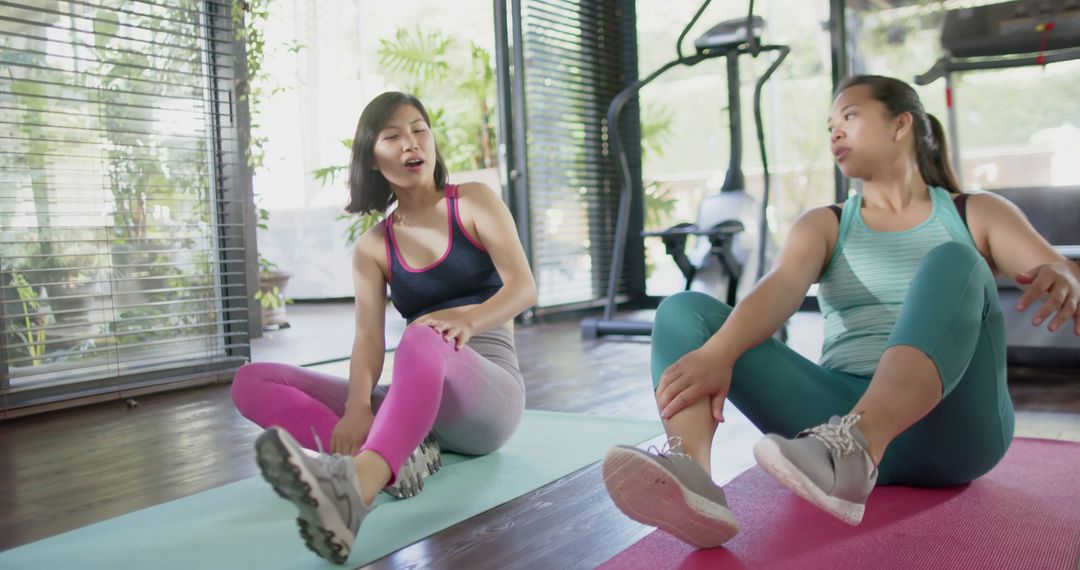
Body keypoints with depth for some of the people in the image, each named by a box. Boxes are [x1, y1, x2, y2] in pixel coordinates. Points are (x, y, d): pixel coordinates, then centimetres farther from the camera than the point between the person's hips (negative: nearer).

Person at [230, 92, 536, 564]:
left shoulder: (474, 203, 4)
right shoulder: (373, 248, 10)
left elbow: (524, 288, -10)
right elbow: (368, 338, -5)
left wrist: (468, 320, -33)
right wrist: (357, 409, -27)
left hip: (490, 392, -4)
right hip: (418, 399, 4)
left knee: (423, 338, -40)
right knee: (251, 382, -10)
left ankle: (357, 487, -67)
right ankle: (397, 457, -33)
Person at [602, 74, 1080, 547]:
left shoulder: (977, 216, 14)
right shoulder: (823, 226, 15)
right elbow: (780, 288, -6)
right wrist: (716, 352, -26)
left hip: (952, 426, -1)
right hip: (843, 416, 2)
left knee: (953, 264, -26)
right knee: (683, 310, -12)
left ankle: (853, 449, -49)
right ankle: (690, 474, -42)